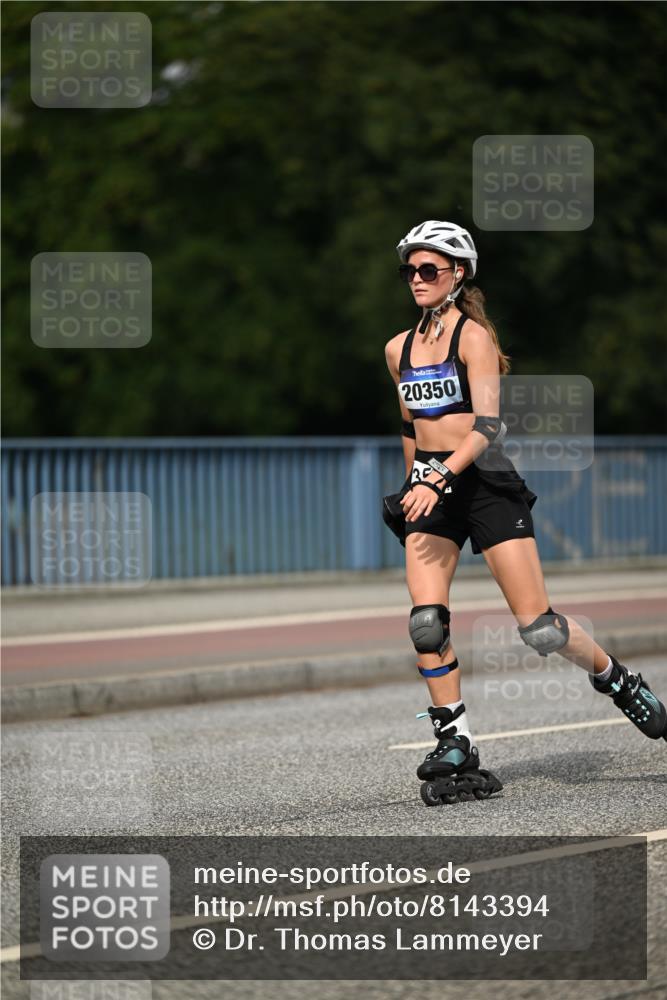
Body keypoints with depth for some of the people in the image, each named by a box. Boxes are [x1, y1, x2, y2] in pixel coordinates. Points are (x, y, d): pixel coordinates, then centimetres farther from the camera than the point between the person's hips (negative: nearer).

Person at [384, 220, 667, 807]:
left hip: (484, 481, -5)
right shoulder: (399, 349, 12)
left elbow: (487, 426, -16)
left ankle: (617, 681, 21)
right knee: (427, 622, -13)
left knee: (538, 626, -6)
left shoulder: (474, 335, -7)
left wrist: (442, 478, -28)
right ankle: (455, 750, -7)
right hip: (429, 488, 5)